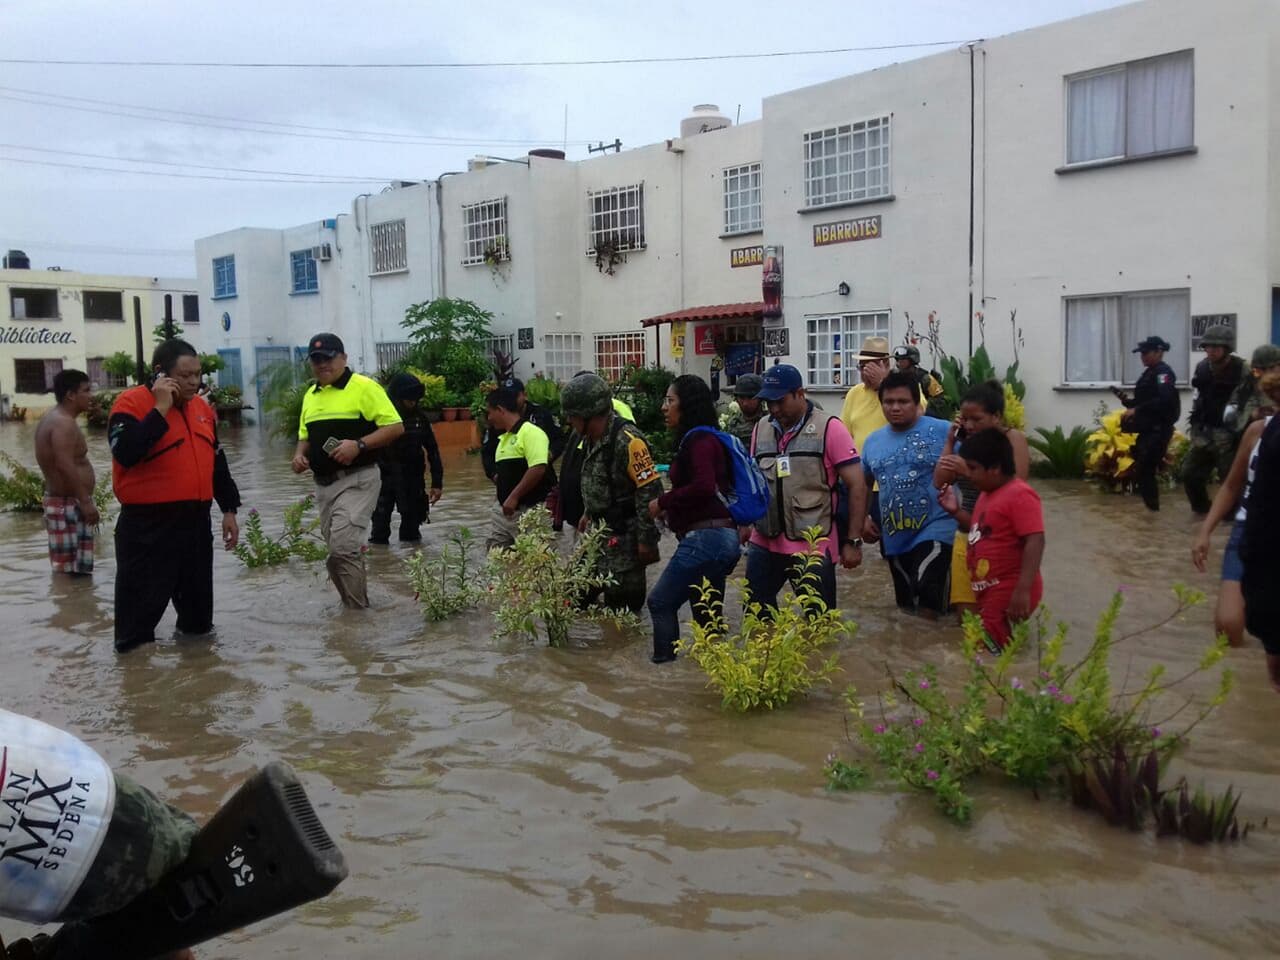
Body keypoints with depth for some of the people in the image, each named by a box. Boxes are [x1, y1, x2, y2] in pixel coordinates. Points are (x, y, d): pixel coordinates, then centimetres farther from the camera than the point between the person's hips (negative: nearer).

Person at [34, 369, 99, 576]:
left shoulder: (51, 419, 15)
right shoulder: (64, 423, -18)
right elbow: (66, 466, -27)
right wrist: (85, 502, -26)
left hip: (60, 500, 11)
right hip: (68, 504, -11)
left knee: (65, 569, 13)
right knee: (70, 571, -9)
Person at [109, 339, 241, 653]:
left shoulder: (202, 408, 12)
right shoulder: (131, 403, -9)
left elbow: (217, 463, 20)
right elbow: (125, 453, -27)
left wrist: (229, 510, 16)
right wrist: (160, 409, -23)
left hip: (196, 521, 7)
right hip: (147, 524, -6)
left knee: (197, 597, 18)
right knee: (142, 603, -1)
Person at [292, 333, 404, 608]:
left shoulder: (364, 387, -8)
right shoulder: (310, 396, 15)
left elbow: (396, 427, -12)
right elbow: (305, 436, 24)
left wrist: (359, 445, -23)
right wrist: (299, 455, 2)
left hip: (356, 480, -8)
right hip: (323, 483, 8)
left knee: (343, 547, -17)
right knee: (339, 550, 12)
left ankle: (356, 609, -4)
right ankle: (355, 606, 24)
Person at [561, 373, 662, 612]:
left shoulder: (628, 440, -24)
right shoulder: (590, 438, 6)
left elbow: (650, 491, -24)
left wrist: (647, 540, -22)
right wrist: (588, 513, 19)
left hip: (625, 534, -9)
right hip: (600, 529, 9)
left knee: (622, 601, -3)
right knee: (580, 592, 15)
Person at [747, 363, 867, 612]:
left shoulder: (829, 428, -8)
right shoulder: (761, 429, 7)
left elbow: (857, 485, -8)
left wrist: (853, 541, -11)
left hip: (813, 547, -5)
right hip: (764, 543, 5)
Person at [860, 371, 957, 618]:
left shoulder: (942, 431, -8)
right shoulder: (873, 441, 8)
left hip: (935, 529, -6)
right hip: (895, 538, 6)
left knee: (927, 606, -23)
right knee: (906, 608, 17)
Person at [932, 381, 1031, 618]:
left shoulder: (1013, 438, -7)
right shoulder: (967, 442, 10)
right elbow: (939, 482, 3)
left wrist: (969, 470, -23)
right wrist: (950, 441, 0)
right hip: (966, 536, 6)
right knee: (966, 614, 7)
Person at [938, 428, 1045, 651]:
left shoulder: (1020, 495, -19)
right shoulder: (988, 493, 12)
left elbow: (1035, 542, -25)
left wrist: (1023, 590, -31)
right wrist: (956, 511, 11)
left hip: (1010, 592, -10)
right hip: (990, 590, 10)